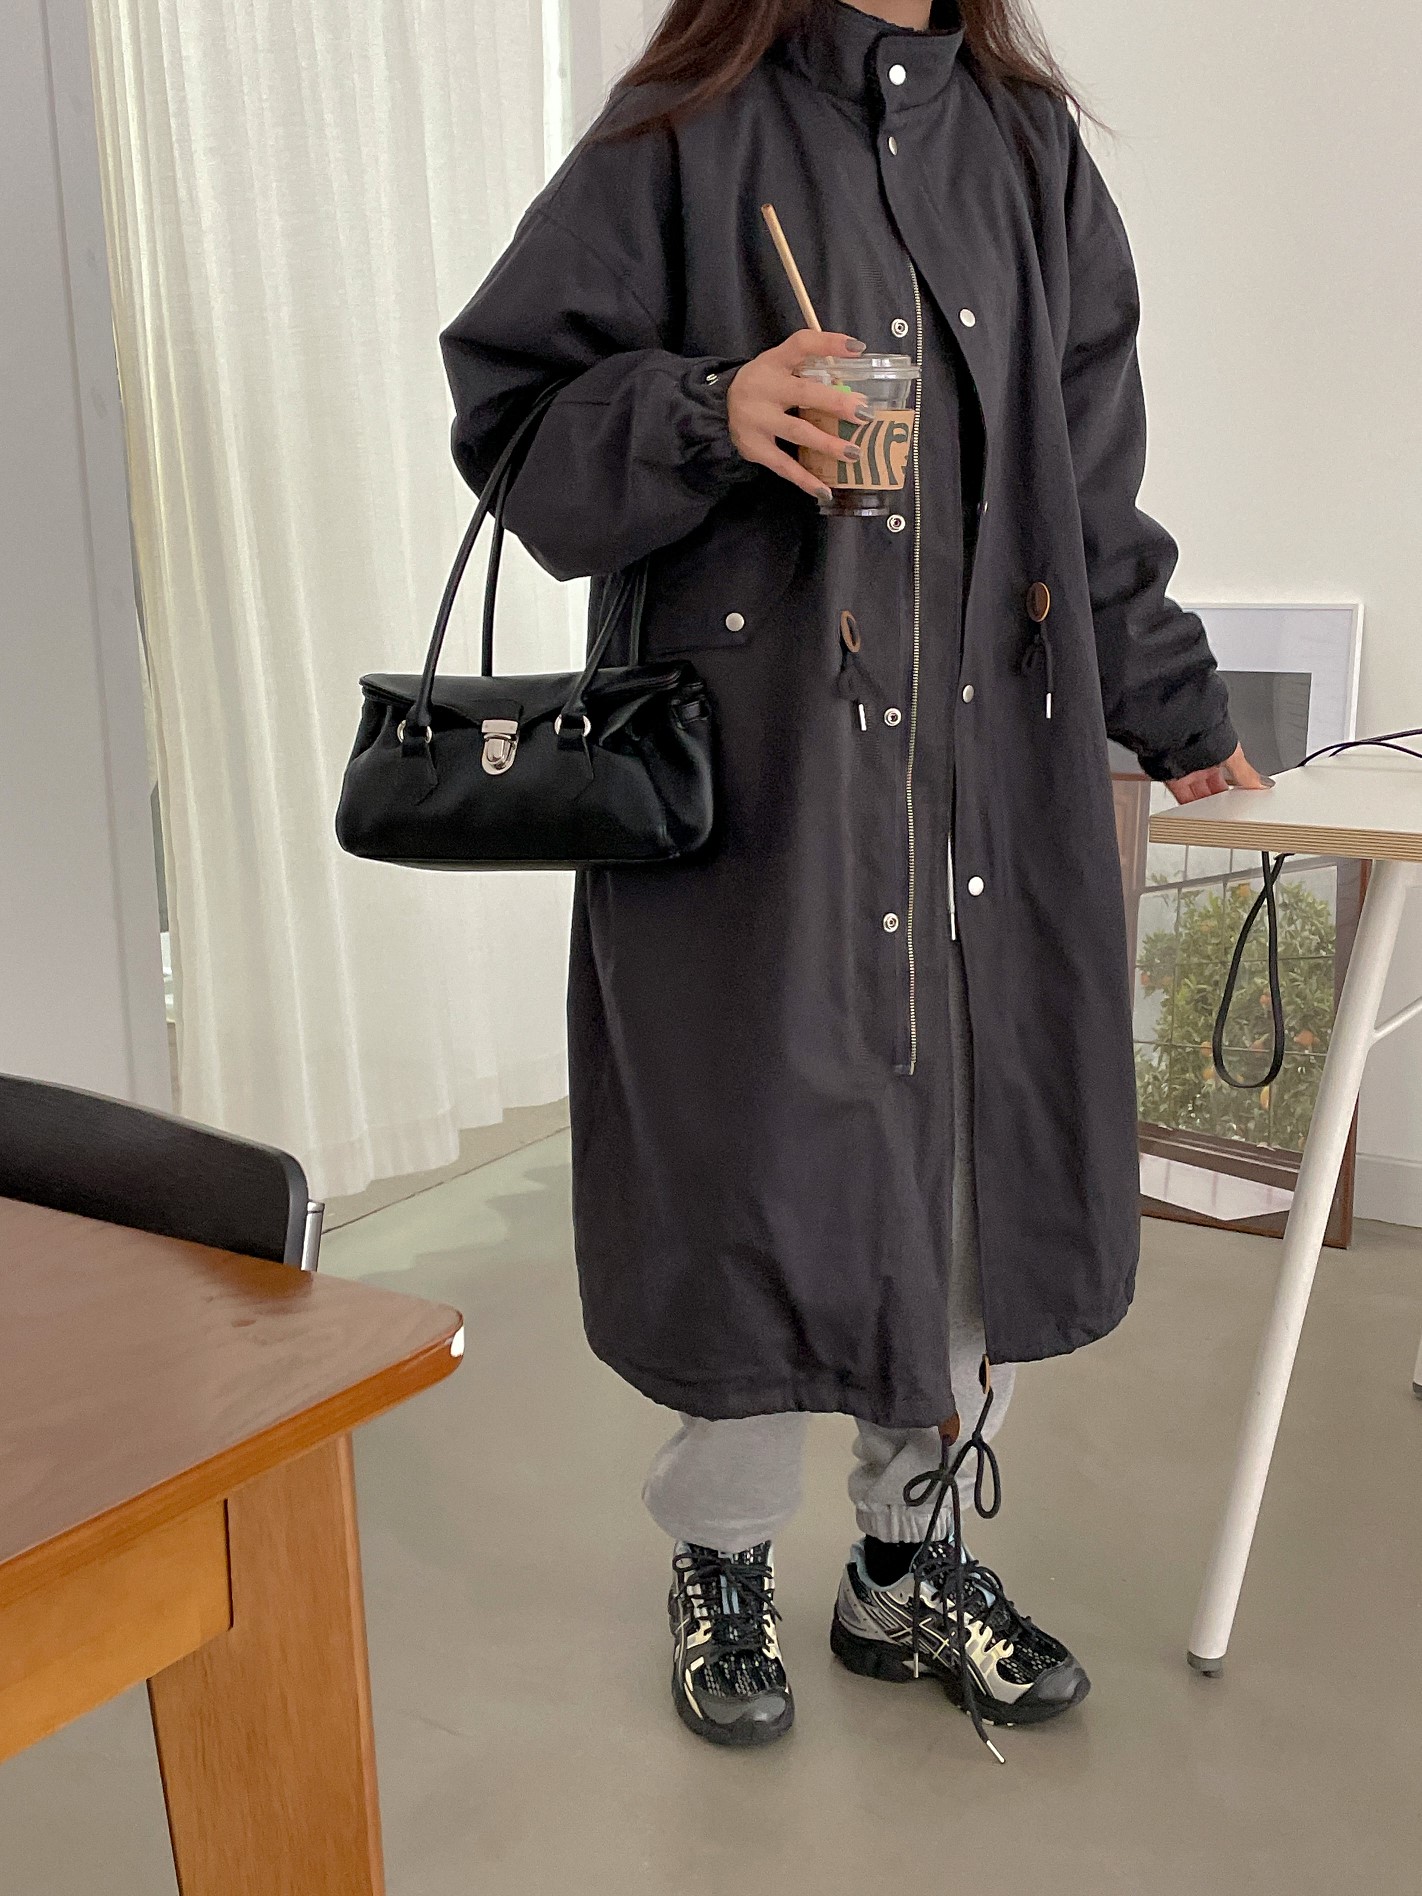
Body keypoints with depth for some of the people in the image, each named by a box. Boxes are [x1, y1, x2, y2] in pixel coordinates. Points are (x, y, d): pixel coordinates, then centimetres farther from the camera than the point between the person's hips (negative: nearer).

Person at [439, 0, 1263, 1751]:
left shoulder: (1029, 148, 14)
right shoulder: (683, 144, 0)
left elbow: (1089, 479, 20)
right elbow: (514, 420, -1)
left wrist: (1171, 708, 24)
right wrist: (700, 417, -21)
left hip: (997, 777, 5)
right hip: (756, 783, -4)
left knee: (991, 1158, 9)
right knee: (762, 1162, 2)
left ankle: (910, 1560, 32)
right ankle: (723, 1558, 29)